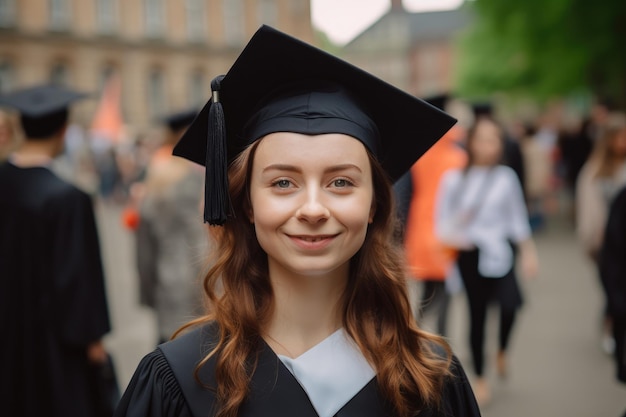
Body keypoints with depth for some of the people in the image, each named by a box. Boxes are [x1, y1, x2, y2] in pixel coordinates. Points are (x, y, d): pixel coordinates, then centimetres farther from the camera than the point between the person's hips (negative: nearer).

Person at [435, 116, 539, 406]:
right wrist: (453, 233, -17)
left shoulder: (506, 177, 2)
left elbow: (517, 218, 8)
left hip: (499, 251, 0)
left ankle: (502, 351, 8)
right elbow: (441, 221, 2)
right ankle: (480, 378, 23)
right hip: (469, 253, 0)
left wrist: (528, 252, 3)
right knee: (477, 314, 6)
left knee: (510, 303, -23)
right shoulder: (453, 179, 0)